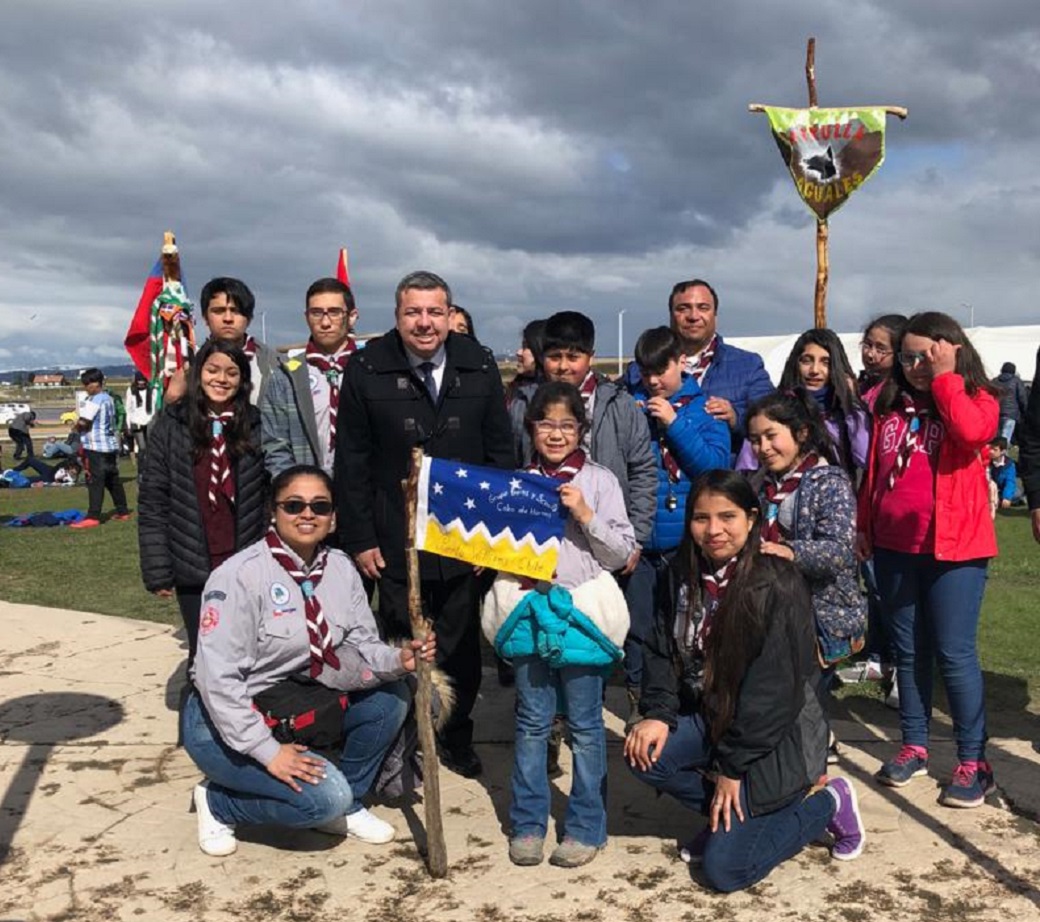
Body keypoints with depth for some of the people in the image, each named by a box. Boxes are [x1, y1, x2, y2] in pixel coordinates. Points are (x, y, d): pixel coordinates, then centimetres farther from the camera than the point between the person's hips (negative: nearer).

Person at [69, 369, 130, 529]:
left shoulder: (94, 400, -15)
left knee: (95, 482, -9)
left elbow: (83, 422, -22)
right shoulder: (108, 398, 13)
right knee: (113, 480, 15)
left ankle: (93, 517, -11)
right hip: (111, 444, 9)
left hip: (96, 447, -9)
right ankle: (122, 511, 21)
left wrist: (76, 425, 0)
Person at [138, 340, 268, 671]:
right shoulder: (171, 425, 0)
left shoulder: (256, 426, 1)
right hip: (193, 569, 0)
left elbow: (271, 497, 2)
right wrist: (158, 571, -5)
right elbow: (152, 503, -1)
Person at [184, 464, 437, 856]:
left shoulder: (340, 568, -2)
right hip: (225, 721, -7)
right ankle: (217, 801, 4)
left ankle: (344, 807, 10)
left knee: (390, 697, -9)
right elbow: (218, 677, -24)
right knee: (326, 796, -21)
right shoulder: (240, 575, -22)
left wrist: (397, 659, -23)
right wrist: (268, 751, -26)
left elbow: (360, 648, -1)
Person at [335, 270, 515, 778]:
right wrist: (359, 538, -4)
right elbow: (351, 462, -2)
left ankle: (456, 738, 30)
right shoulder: (366, 369, -4)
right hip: (396, 542, -2)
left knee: (462, 647, 12)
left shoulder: (479, 367, 1)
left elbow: (500, 452, 5)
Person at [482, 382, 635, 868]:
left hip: (580, 613, -2)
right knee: (532, 722, 9)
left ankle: (586, 827, 18)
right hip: (529, 611, 3)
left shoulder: (600, 481, 0)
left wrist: (585, 515, -14)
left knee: (585, 725, 6)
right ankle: (527, 824, 21)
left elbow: (621, 553, -3)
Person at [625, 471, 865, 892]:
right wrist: (659, 714, -15)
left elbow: (773, 689, -21)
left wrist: (732, 766, -18)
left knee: (724, 868, -11)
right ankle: (724, 811, 6)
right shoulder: (684, 574, 0)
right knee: (643, 755, -19)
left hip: (776, 736, -6)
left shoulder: (778, 585, -21)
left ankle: (826, 802, 10)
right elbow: (663, 649, 2)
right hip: (710, 718, 7)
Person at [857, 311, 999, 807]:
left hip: (953, 547, -5)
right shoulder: (889, 402, 10)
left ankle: (972, 761, 9)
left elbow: (972, 433, -26)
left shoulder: (977, 399, -2)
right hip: (893, 546, 5)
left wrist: (945, 378, -17)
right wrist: (864, 525, 15)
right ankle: (914, 746, 24)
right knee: (908, 650, 13)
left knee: (954, 653, -2)